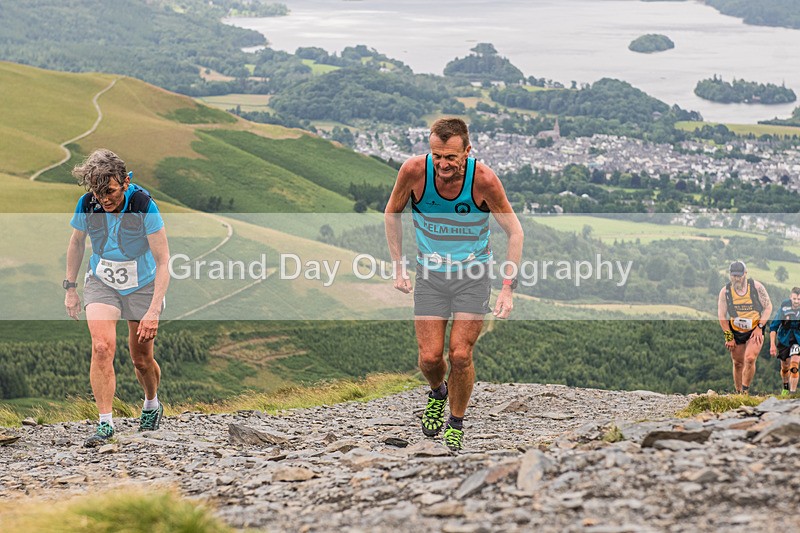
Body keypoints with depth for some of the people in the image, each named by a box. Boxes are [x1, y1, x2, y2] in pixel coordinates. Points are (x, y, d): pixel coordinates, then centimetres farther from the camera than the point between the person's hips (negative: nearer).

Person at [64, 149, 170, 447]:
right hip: (101, 283, 2)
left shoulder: (143, 206, -26)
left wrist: (154, 311, -29)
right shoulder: (87, 204, -16)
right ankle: (105, 424, -15)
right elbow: (77, 243, 6)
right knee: (102, 347, -20)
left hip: (142, 285, -2)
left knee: (142, 360, 7)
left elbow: (163, 261, -23)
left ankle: (152, 405, 39)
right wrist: (70, 288, 7)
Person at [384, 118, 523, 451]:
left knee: (460, 356, -9)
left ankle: (456, 424, 16)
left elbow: (514, 232, -10)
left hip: (474, 274, -1)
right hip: (430, 274, 2)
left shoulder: (483, 179, -23)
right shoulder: (414, 171, -19)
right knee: (430, 357, -6)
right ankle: (438, 392, 30)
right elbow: (392, 213, 2)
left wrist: (508, 288, -15)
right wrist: (398, 267, 0)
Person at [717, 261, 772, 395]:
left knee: (750, 359, -20)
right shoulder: (725, 291, -7)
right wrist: (729, 337, -6)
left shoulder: (756, 287, -10)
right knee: (738, 363, 7)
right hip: (736, 332, 2)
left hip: (755, 331, -2)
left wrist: (760, 327, -11)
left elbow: (768, 307, -2)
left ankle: (745, 391, -10)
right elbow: (721, 316, -2)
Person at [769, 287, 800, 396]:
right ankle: (786, 387, 39)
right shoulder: (783, 308, -16)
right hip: (784, 340, 1)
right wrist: (772, 345, -14)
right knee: (785, 367, 14)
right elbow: (773, 327, -8)